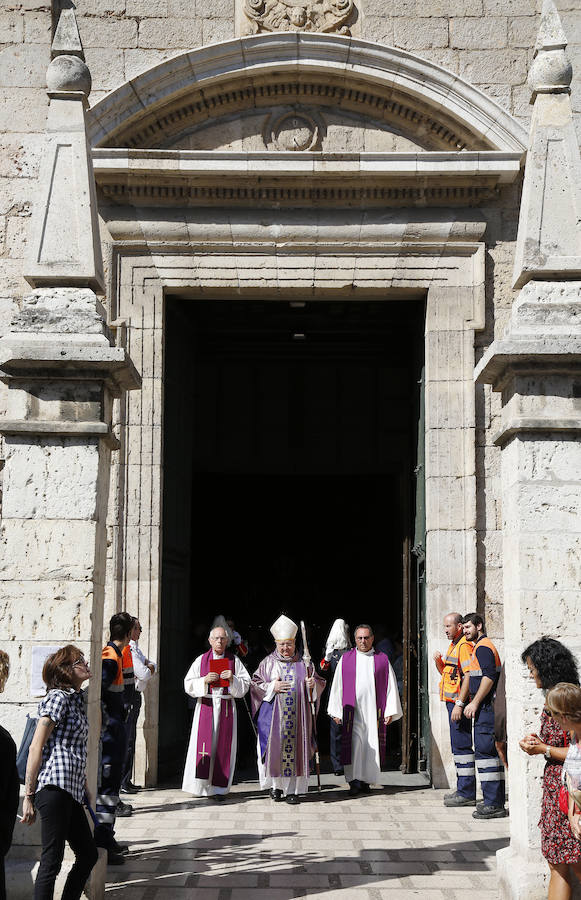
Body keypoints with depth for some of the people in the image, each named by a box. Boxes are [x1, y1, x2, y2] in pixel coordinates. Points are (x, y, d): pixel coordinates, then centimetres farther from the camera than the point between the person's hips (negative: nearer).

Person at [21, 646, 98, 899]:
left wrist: (84, 788, 24)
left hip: (72, 792, 10)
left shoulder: (75, 699, 21)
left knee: (88, 855, 12)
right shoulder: (58, 697, -6)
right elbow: (36, 747, -11)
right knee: (52, 859, -8)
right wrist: (28, 796, -14)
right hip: (55, 786, -10)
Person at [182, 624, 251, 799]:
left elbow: (246, 684, 7)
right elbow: (189, 684, 4)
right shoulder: (201, 660, 8)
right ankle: (200, 785, -2)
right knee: (203, 743, -8)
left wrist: (233, 679, -12)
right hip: (206, 706, 0)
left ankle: (218, 788, 4)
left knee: (223, 746, -2)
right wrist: (205, 680, -12)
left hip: (226, 707, 1)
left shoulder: (234, 660, 9)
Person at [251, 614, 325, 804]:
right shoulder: (268, 663, 6)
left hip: (297, 715, 1)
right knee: (275, 747, -3)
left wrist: (313, 685, -9)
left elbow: (320, 681, 13)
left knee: (295, 748, -2)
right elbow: (255, 683, 4)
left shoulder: (302, 663, 10)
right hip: (274, 715, -1)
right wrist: (272, 687, -11)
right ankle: (275, 784, 12)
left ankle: (293, 788, 3)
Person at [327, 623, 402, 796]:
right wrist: (336, 712, 1)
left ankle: (366, 781, 9)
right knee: (354, 744, -9)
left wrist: (390, 711, -1)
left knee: (371, 746, 1)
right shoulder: (346, 659, 8)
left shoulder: (382, 659, 8)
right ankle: (354, 781, -8)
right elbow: (337, 685, 7)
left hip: (374, 711, 1)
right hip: (352, 710, -1)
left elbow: (390, 685, 7)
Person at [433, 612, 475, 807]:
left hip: (459, 703, -10)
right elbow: (445, 672, 28)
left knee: (462, 745, -9)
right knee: (457, 746, 14)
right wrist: (438, 661, 6)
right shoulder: (453, 646, 18)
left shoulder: (464, 646, -13)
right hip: (452, 702, 10)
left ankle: (467, 794, -6)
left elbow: (469, 677, -20)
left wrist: (459, 704, -24)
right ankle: (462, 789, 21)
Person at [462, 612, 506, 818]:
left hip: (486, 708, -11)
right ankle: (497, 802, 14)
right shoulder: (481, 646, 22)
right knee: (492, 753, 11)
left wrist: (475, 703, -20)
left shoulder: (483, 647, -10)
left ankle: (493, 804, -11)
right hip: (486, 708, 11)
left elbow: (489, 677, -21)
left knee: (484, 751, -11)